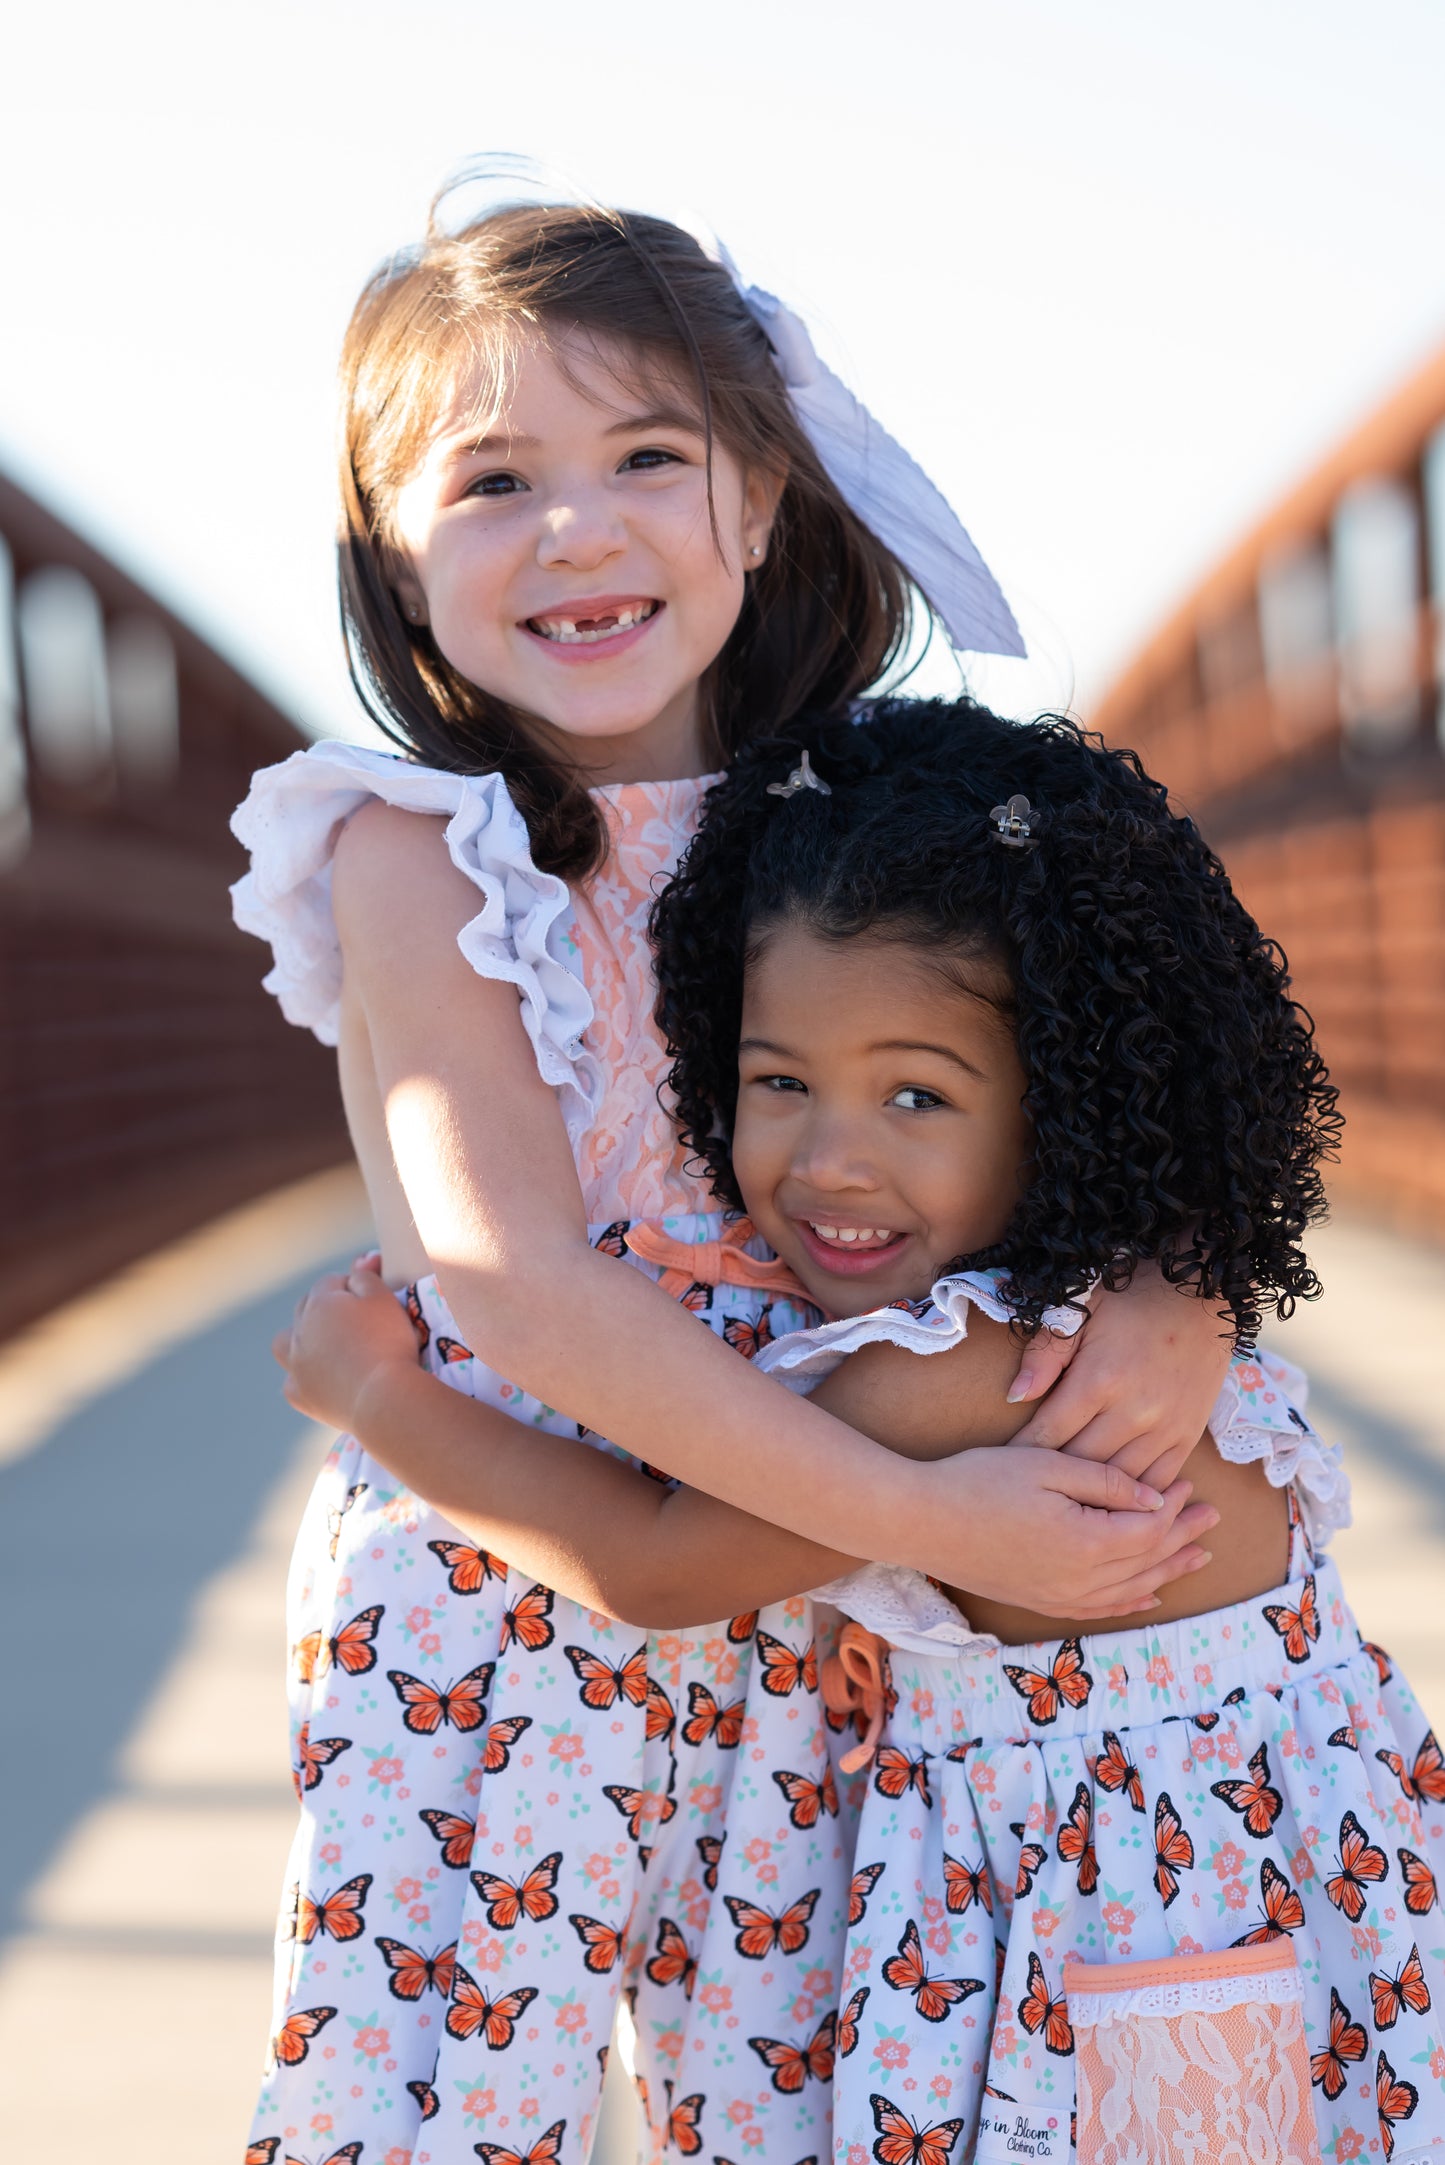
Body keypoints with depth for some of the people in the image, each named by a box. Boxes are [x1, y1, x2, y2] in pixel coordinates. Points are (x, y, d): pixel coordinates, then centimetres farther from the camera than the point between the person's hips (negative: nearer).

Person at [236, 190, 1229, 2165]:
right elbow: (517, 1278, -19)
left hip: (795, 1611, 4)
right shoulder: (418, 855, -10)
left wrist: (1177, 1297, -17)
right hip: (497, 1611, -3)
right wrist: (924, 1518, -22)